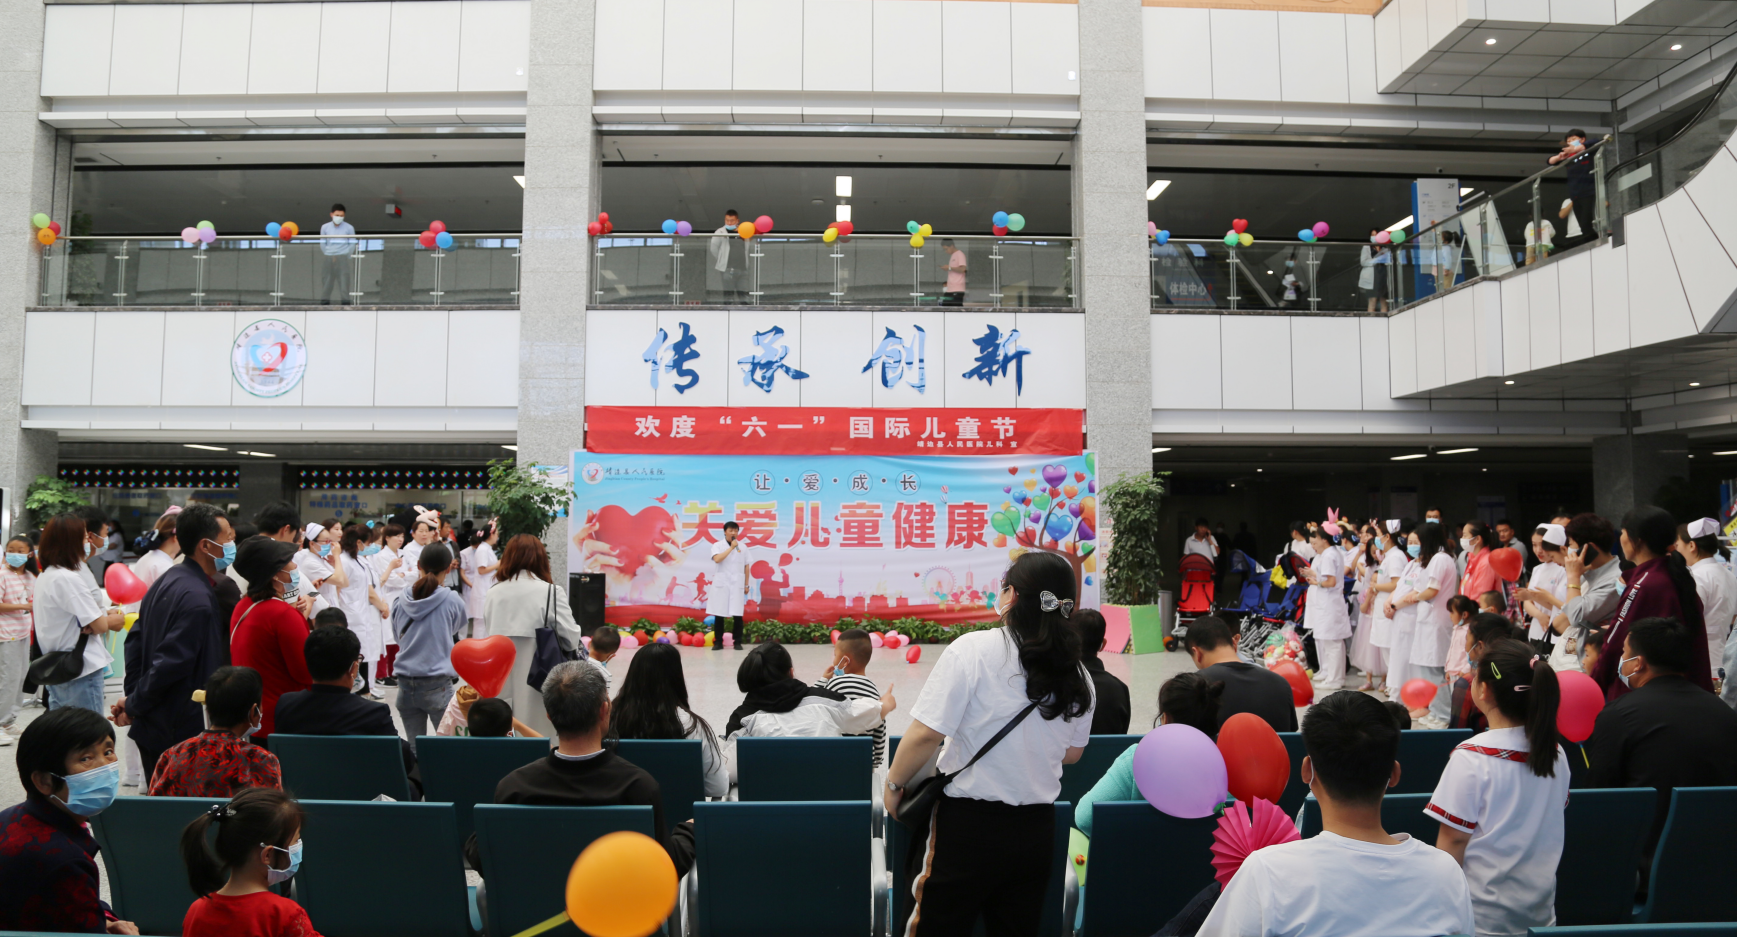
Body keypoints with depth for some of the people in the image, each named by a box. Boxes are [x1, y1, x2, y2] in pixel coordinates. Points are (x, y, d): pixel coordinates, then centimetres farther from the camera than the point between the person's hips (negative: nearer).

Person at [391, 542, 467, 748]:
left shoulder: (401, 601, 1)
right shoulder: (451, 600, -8)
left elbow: (397, 637, 16)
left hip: (405, 684, 4)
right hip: (437, 685, -4)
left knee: (414, 747, 10)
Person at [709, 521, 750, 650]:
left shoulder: (743, 547, 9)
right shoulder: (718, 546, 2)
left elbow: (746, 566, 12)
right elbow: (717, 559, -18)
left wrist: (746, 585, 9)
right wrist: (731, 547, -17)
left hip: (737, 584, 1)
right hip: (721, 583, -1)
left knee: (737, 614, -3)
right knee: (719, 613, 1)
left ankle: (737, 642, 5)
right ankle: (718, 642, 9)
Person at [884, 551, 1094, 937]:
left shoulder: (973, 650, -15)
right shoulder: (1076, 676, 2)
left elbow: (926, 733, -17)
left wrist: (894, 783, -2)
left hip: (967, 823, -5)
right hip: (1037, 829, 5)